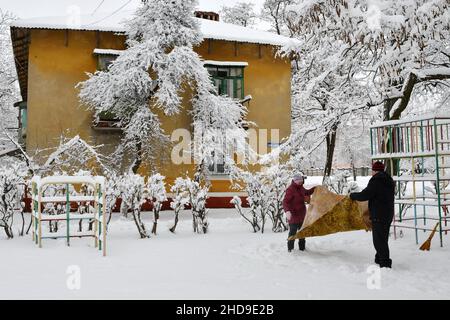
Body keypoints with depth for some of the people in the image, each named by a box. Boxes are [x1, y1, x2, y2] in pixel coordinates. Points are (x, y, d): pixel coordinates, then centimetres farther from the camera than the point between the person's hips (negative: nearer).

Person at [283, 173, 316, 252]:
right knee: (293, 232, -2)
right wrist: (287, 211, -43)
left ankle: (302, 247, 32)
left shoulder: (300, 188, 5)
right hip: (293, 214, -8)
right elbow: (285, 201, -28)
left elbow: (307, 192, 28)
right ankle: (290, 248, 14)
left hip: (301, 214, 9)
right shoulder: (290, 189, -21)